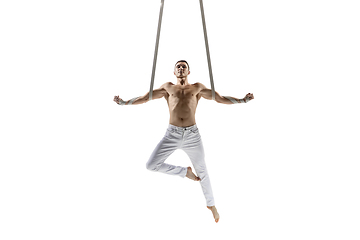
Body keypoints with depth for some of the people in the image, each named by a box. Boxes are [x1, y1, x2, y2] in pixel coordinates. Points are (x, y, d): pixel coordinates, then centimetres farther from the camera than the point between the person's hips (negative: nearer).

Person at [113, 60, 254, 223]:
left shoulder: (198, 87, 13)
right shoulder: (168, 87, 15)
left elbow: (221, 99, 12)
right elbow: (144, 98, 14)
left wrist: (243, 100, 3)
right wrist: (124, 102, 5)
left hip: (192, 135, 0)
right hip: (172, 135, 1)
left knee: (202, 171, 12)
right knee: (151, 165, -11)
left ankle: (211, 204, 38)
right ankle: (184, 171, 12)